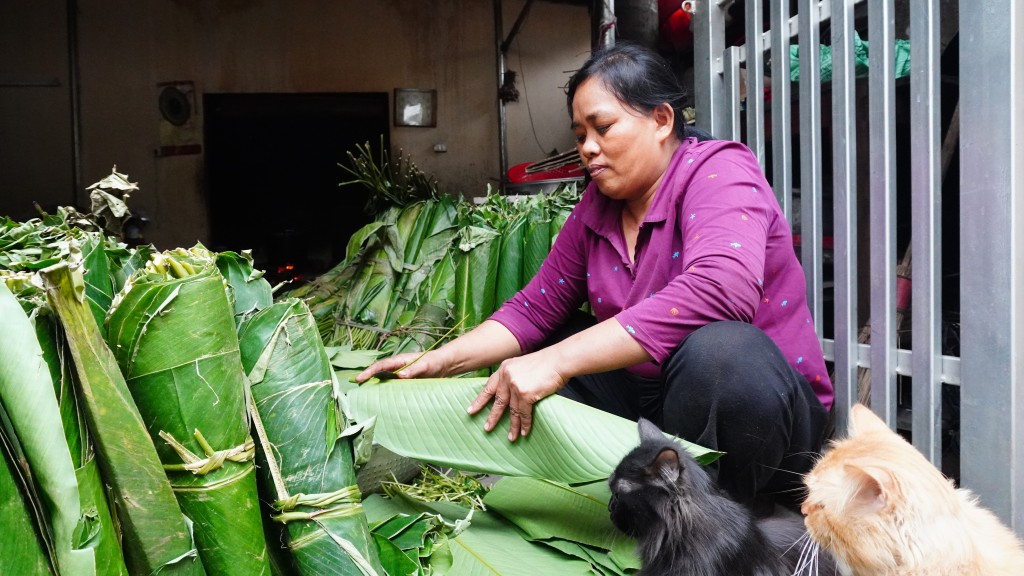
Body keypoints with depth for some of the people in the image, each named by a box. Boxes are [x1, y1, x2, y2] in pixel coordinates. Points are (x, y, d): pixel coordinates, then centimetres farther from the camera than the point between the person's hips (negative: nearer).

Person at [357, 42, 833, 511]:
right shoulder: (596, 205, 5)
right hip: (649, 402, 7)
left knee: (721, 351, -37)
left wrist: (556, 360, -38)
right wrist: (434, 363, -7)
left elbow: (722, 288, -36)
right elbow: (533, 310, 8)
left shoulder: (717, 172, -16)